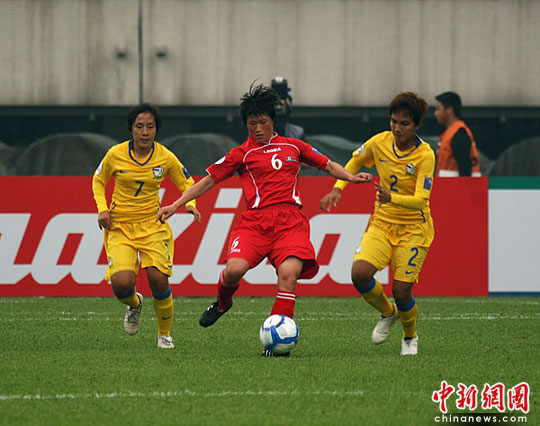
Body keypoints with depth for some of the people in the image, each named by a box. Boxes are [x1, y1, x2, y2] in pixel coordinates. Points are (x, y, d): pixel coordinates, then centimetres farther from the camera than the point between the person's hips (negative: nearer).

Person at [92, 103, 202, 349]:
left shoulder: (165, 158, -6)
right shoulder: (116, 155, -7)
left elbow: (186, 183, 11)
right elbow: (98, 181, 11)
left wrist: (190, 204, -9)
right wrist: (102, 209, -4)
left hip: (152, 225, 0)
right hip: (120, 226, 0)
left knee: (159, 279, -17)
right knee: (121, 283, -20)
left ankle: (165, 333, 8)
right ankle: (134, 304, 19)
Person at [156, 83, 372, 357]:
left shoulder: (293, 146, 20)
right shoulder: (242, 154, 13)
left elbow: (328, 165, 28)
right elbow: (209, 180, 14)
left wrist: (350, 177, 9)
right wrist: (176, 205, 8)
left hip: (290, 220, 1)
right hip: (255, 220, -1)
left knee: (289, 273, -24)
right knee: (235, 268, -24)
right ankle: (222, 303, 12)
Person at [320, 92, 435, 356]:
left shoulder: (425, 155, -17)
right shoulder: (380, 142, -4)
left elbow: (421, 199, -26)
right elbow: (355, 162, 17)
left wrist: (391, 198, -42)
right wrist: (337, 189, 4)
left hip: (413, 229, -4)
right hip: (382, 223, 4)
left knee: (401, 292, -10)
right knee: (359, 273, -20)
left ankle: (410, 336, 23)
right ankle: (387, 313, 11)